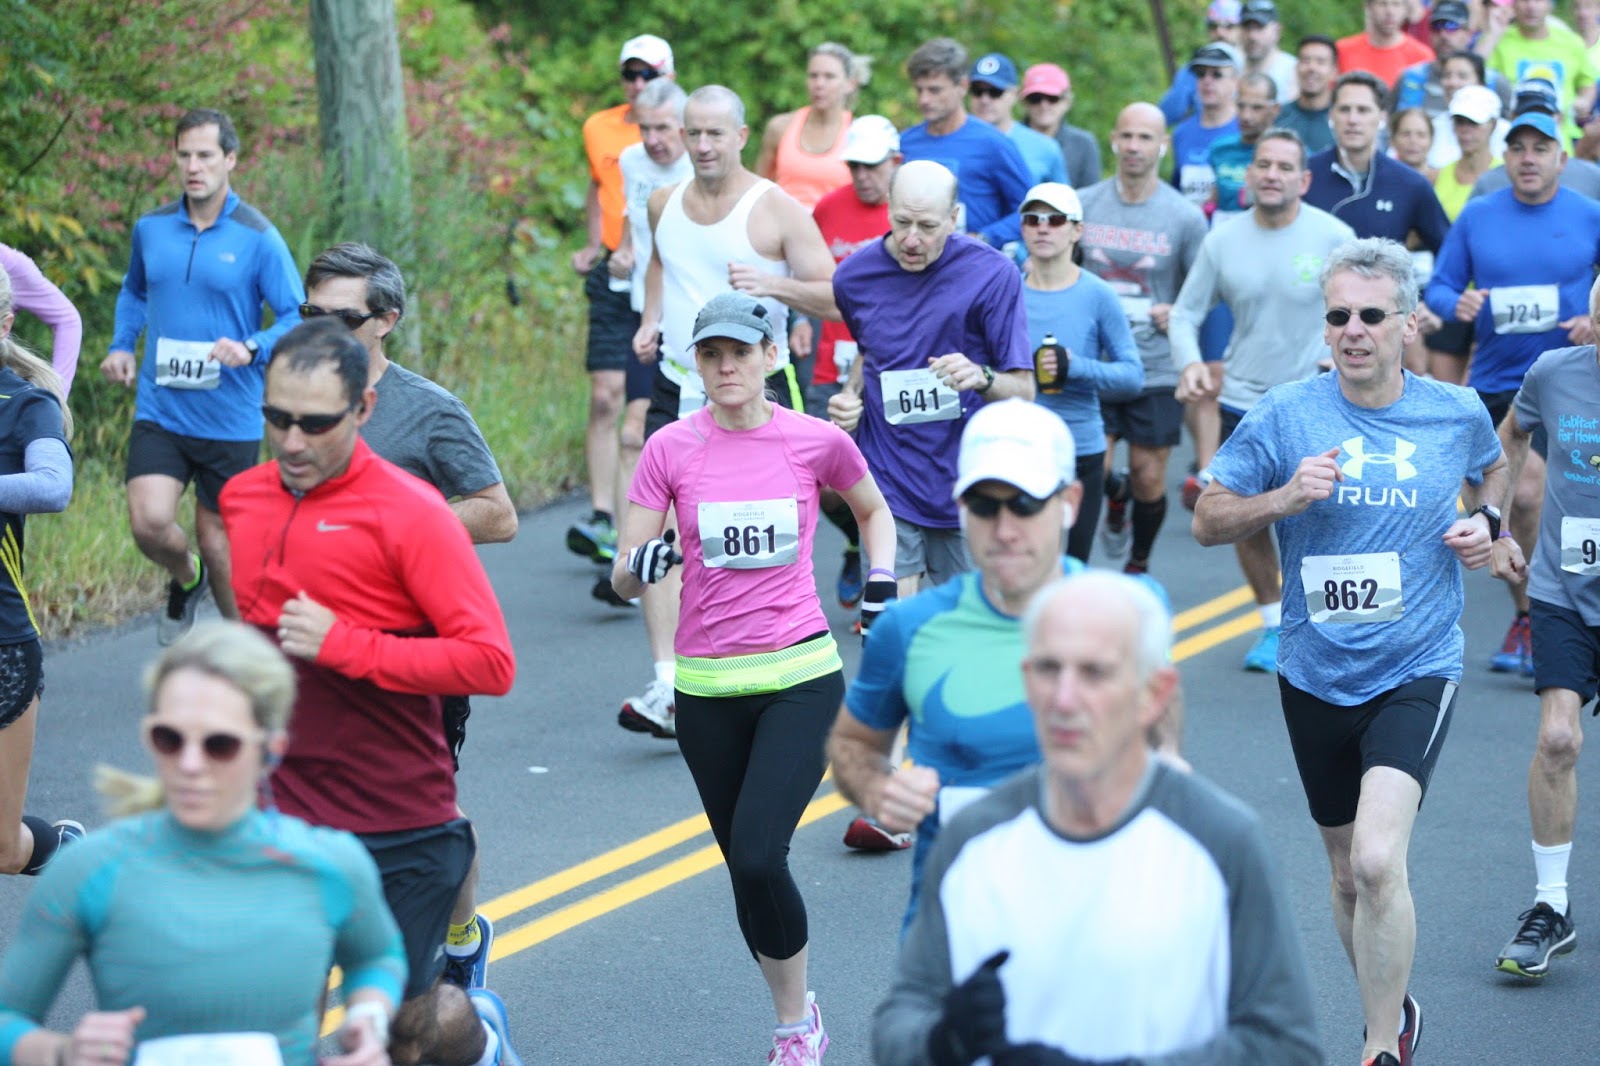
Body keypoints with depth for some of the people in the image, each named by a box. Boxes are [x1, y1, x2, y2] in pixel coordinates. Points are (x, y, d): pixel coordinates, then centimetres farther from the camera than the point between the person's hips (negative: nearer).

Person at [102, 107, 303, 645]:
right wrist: (122, 345, 9)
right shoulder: (150, 228, 5)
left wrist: (252, 349, -26)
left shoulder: (257, 238, -8)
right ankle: (184, 580, 19)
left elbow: (297, 319, -7)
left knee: (218, 541, 6)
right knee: (149, 522, -17)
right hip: (159, 412, 2)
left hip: (230, 418, -2)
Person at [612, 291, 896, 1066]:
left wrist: (881, 581, 3)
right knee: (744, 866, 9)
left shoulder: (816, 441, -3)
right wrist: (640, 564, -23)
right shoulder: (670, 449, -3)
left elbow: (874, 511, 18)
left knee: (759, 855, -18)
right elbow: (624, 578, -1)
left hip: (800, 677, -2)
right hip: (707, 687, 2)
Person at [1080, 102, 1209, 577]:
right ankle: (1117, 496, 29)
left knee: (1149, 478, 3)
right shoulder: (1083, 204, 2)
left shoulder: (1185, 217, -3)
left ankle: (1138, 565, 27)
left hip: (1157, 369, -1)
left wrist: (1179, 313, -11)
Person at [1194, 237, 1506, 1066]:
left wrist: (1486, 522, 1)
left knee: (1377, 862, -22)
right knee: (1349, 875, 15)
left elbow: (1492, 467, 22)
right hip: (1315, 677, 2)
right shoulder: (1284, 415, -6)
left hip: (1416, 674, -2)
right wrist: (1285, 498, -17)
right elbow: (1208, 520, 0)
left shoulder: (1456, 413, -2)